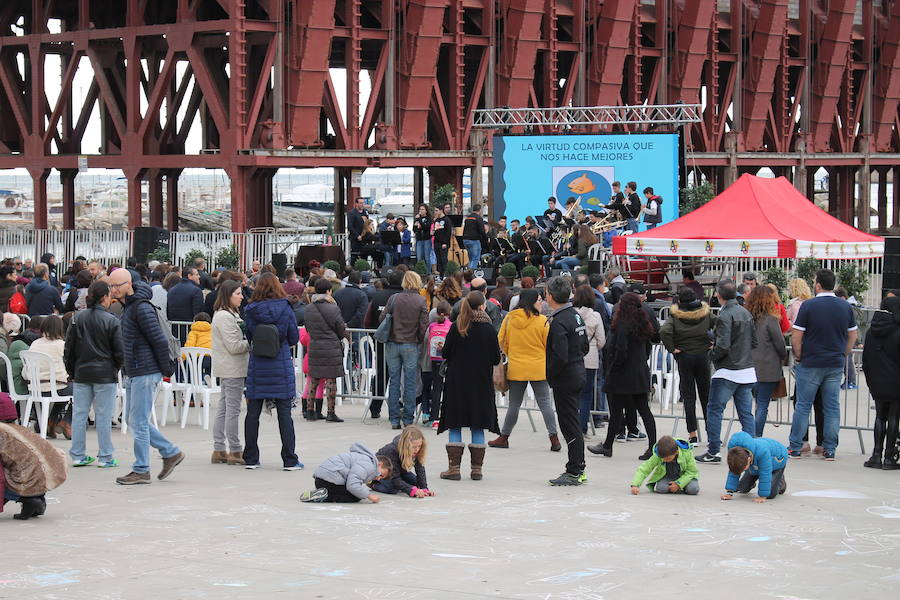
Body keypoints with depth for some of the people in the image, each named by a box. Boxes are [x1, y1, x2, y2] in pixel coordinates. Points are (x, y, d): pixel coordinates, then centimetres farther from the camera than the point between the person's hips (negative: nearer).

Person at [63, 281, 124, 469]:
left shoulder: (77, 319, 1)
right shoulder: (112, 321, -10)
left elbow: (69, 349, 5)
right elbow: (119, 351, -6)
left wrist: (72, 371, 15)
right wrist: (116, 369, 13)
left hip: (81, 374, 4)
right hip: (105, 375, -4)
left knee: (79, 413, 8)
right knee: (104, 415, 2)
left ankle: (78, 455, 12)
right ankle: (105, 457, 6)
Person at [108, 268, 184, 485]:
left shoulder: (141, 308, -17)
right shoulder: (128, 307, 15)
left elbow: (160, 340, -19)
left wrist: (166, 369, -13)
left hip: (146, 373, -10)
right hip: (134, 373, 10)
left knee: (138, 421, -5)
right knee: (133, 420, 13)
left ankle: (141, 470, 2)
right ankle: (171, 453, 22)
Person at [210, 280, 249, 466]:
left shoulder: (228, 315, 18)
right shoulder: (225, 317, -15)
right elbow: (234, 346, -18)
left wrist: (248, 341, 5)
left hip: (227, 369, 11)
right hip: (232, 369, -11)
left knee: (223, 409, 11)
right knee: (233, 409, -6)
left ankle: (218, 450, 15)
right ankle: (235, 451, -2)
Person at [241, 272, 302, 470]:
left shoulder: (250, 311, -5)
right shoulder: (285, 309, -7)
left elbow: (248, 337, 5)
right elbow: (294, 338, 1)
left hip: (257, 367, 1)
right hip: (281, 368, -1)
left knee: (253, 413, 9)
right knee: (284, 413, 3)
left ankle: (250, 458, 12)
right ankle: (290, 460, 4)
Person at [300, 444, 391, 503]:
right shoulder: (367, 465, -12)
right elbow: (352, 485, -23)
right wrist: (369, 495, -16)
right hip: (330, 477, -10)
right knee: (356, 497, -2)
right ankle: (325, 496, -11)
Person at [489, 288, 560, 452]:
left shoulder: (509, 318, -2)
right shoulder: (542, 321, -11)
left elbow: (501, 342, 6)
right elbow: (549, 345, -4)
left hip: (516, 368, 2)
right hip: (538, 369, -2)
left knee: (514, 404, 12)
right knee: (545, 403, 4)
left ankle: (504, 437, 16)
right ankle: (554, 438, 0)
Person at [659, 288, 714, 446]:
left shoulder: (676, 316, -7)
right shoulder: (705, 313, 1)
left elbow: (664, 331, -21)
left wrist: (672, 349, -11)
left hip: (684, 356, -2)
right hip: (703, 355, 2)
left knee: (688, 396, 2)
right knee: (706, 394, 11)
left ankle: (692, 435, -2)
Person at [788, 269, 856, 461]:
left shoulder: (808, 305, -10)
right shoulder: (845, 307, 4)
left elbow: (796, 337, -10)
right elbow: (853, 336, 11)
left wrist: (798, 357, 3)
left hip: (811, 364, -3)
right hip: (836, 365, 4)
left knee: (803, 406, 3)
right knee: (832, 407, 8)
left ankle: (795, 448, 6)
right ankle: (830, 450, 9)